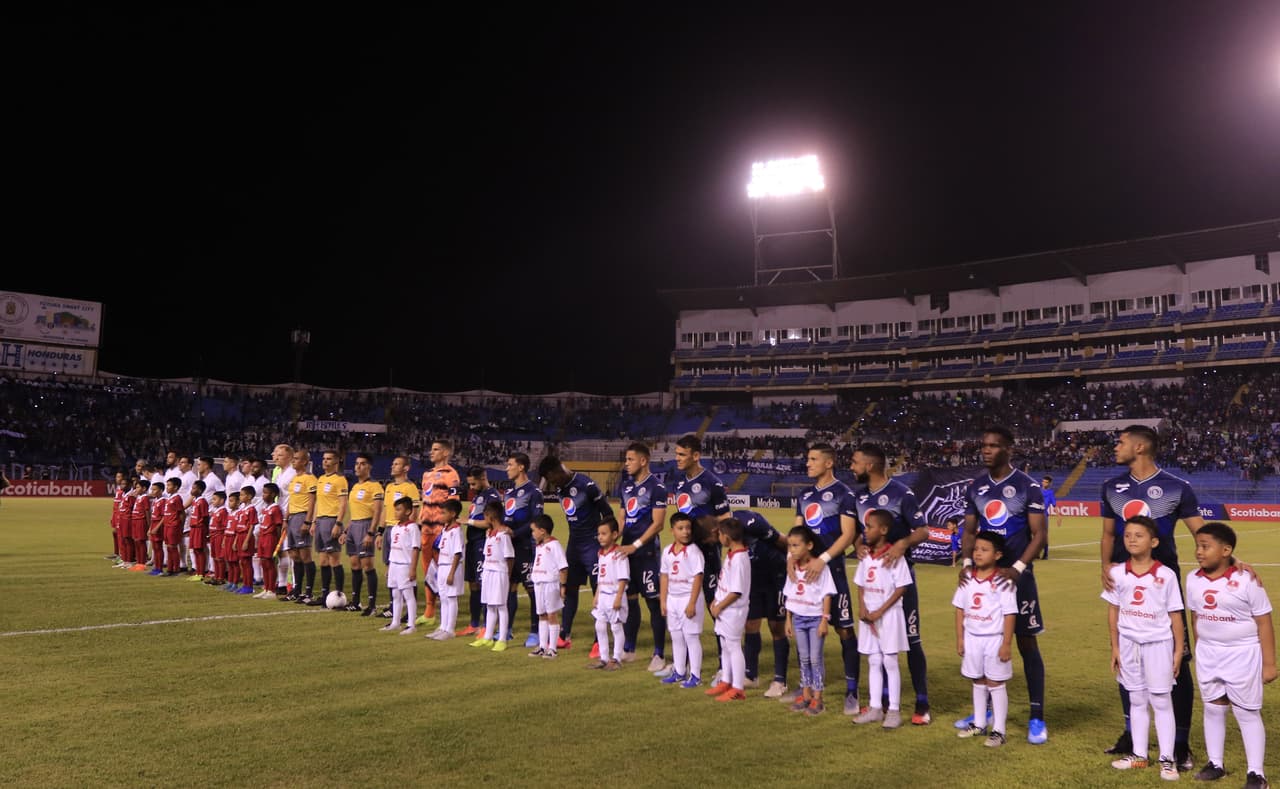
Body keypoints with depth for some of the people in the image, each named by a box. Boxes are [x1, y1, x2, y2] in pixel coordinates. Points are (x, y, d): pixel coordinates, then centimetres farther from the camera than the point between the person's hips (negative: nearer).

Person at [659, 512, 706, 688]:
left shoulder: (693, 552, -13)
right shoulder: (667, 551, 6)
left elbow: (698, 578, -16)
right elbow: (665, 576, 10)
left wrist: (692, 603, -19)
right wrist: (663, 601, 8)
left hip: (688, 599, -7)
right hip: (672, 599, 7)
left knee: (692, 637, 0)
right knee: (676, 637, 15)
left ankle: (695, 675, 9)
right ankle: (679, 672, 28)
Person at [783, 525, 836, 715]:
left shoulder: (820, 567, -15)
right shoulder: (793, 568, 2)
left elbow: (827, 594, -13)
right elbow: (789, 595, 9)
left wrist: (824, 620, -15)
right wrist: (788, 619, 9)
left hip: (815, 618, -5)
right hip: (798, 618, 5)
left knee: (815, 658, 1)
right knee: (803, 658, 13)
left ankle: (817, 698, 10)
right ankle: (805, 695, 23)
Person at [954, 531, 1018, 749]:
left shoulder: (1002, 582, -14)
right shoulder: (967, 578, 1)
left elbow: (1010, 614, -13)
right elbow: (960, 609, 6)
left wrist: (1007, 644, -14)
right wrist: (959, 638, 5)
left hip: (994, 639, -5)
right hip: (972, 638, 5)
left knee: (996, 684, 3)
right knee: (978, 682, 17)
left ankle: (998, 730, 12)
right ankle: (978, 724, 30)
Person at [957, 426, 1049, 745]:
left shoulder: (1027, 486, -8)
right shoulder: (975, 487, 6)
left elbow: (1039, 534, -10)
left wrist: (1017, 568, -22)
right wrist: (967, 562, -8)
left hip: (1016, 575, -4)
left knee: (1027, 644, 2)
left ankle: (1037, 719, 10)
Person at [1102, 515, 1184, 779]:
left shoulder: (1166, 575, -8)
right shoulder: (1118, 573, -2)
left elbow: (1175, 615, -3)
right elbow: (1113, 611, 4)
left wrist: (1178, 650, -4)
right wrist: (1115, 647, 3)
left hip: (1158, 644, -3)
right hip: (1129, 643, 3)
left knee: (1161, 701, 5)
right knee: (1136, 700, 13)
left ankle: (1167, 758, 14)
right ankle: (1139, 754, 23)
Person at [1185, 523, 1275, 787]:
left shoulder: (1246, 580, -17)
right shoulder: (1194, 580, -2)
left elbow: (1264, 622, -12)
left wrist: (1269, 663, -10)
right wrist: (1200, 651, 14)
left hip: (1242, 654, -5)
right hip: (1208, 654, 5)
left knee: (1247, 713, 4)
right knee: (1213, 709, 14)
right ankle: (1215, 763, 27)